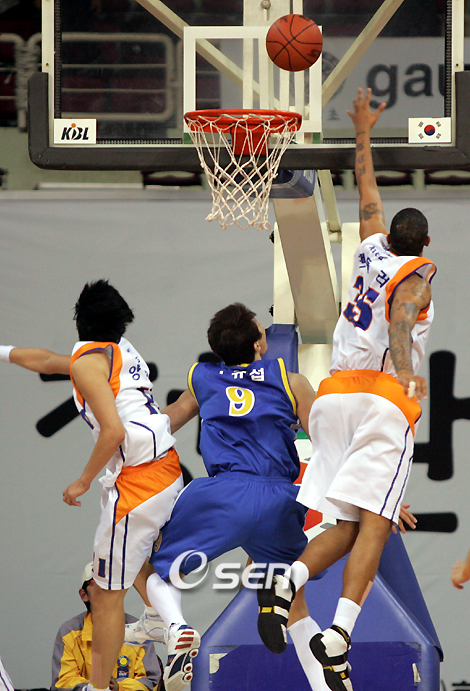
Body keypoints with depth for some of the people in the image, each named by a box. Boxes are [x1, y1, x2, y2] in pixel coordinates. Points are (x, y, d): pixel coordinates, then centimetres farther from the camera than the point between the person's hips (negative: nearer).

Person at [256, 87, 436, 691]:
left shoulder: (372, 250, 20)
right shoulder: (417, 272, 4)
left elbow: (368, 195, 38)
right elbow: (400, 318, -16)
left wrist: (364, 134, 49)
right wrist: (404, 369, -30)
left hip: (334, 397, 6)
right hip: (383, 400, -6)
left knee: (349, 524, 6)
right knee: (374, 523, -15)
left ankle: (291, 579, -24)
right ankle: (339, 634, -33)